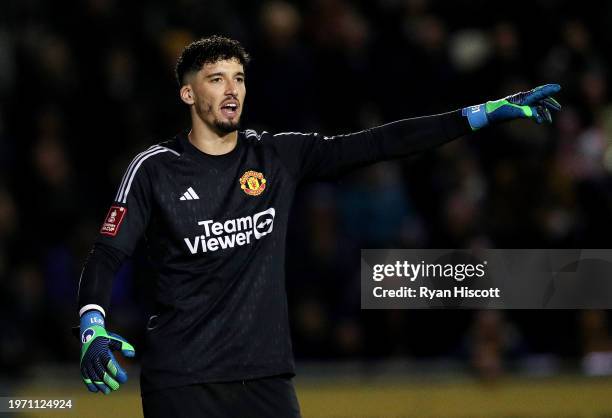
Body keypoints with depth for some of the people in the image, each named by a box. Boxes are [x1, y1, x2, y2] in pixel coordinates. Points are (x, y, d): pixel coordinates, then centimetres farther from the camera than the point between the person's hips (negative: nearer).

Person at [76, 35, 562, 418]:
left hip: (266, 374, 3)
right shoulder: (156, 168, -1)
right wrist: (93, 331, -23)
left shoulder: (278, 156, 7)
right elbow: (106, 256, -4)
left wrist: (487, 113, -3)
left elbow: (375, 144, 3)